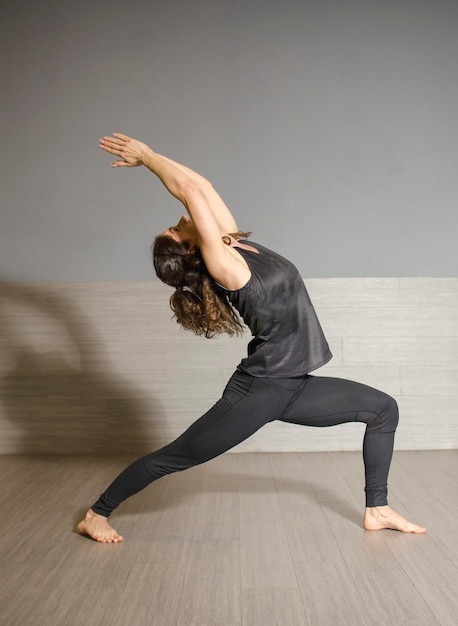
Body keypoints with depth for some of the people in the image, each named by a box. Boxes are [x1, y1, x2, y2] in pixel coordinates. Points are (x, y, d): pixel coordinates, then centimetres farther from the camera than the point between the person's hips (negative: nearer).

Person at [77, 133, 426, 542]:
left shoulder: (237, 244, 2)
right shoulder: (223, 266, -19)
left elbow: (200, 186, 5)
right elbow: (189, 190, -22)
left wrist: (147, 157, 10)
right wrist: (146, 156, -9)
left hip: (293, 387, 8)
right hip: (258, 392, -8)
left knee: (384, 408, 14)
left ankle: (377, 510, 21)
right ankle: (96, 515, 20)